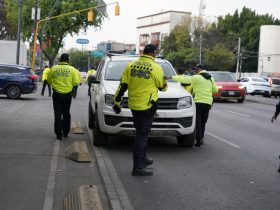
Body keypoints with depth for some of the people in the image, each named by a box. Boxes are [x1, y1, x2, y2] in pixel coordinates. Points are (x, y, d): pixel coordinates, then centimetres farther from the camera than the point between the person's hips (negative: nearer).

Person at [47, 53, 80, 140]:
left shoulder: (54, 68, -3)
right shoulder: (72, 69, -4)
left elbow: (49, 80, 7)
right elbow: (76, 82, -5)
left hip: (57, 94, -1)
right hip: (67, 94, 1)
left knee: (58, 114, 4)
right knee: (66, 113, 16)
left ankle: (59, 134, 0)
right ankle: (65, 132, 23)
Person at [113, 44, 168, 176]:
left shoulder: (130, 65, 3)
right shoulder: (156, 68, -9)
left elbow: (122, 86, 3)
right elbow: (162, 86, 3)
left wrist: (117, 102, 11)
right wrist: (165, 84, 27)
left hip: (133, 105, 5)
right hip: (147, 105, -5)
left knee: (142, 133, 20)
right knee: (141, 135, -3)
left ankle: (143, 159, 31)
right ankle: (138, 167, -2)